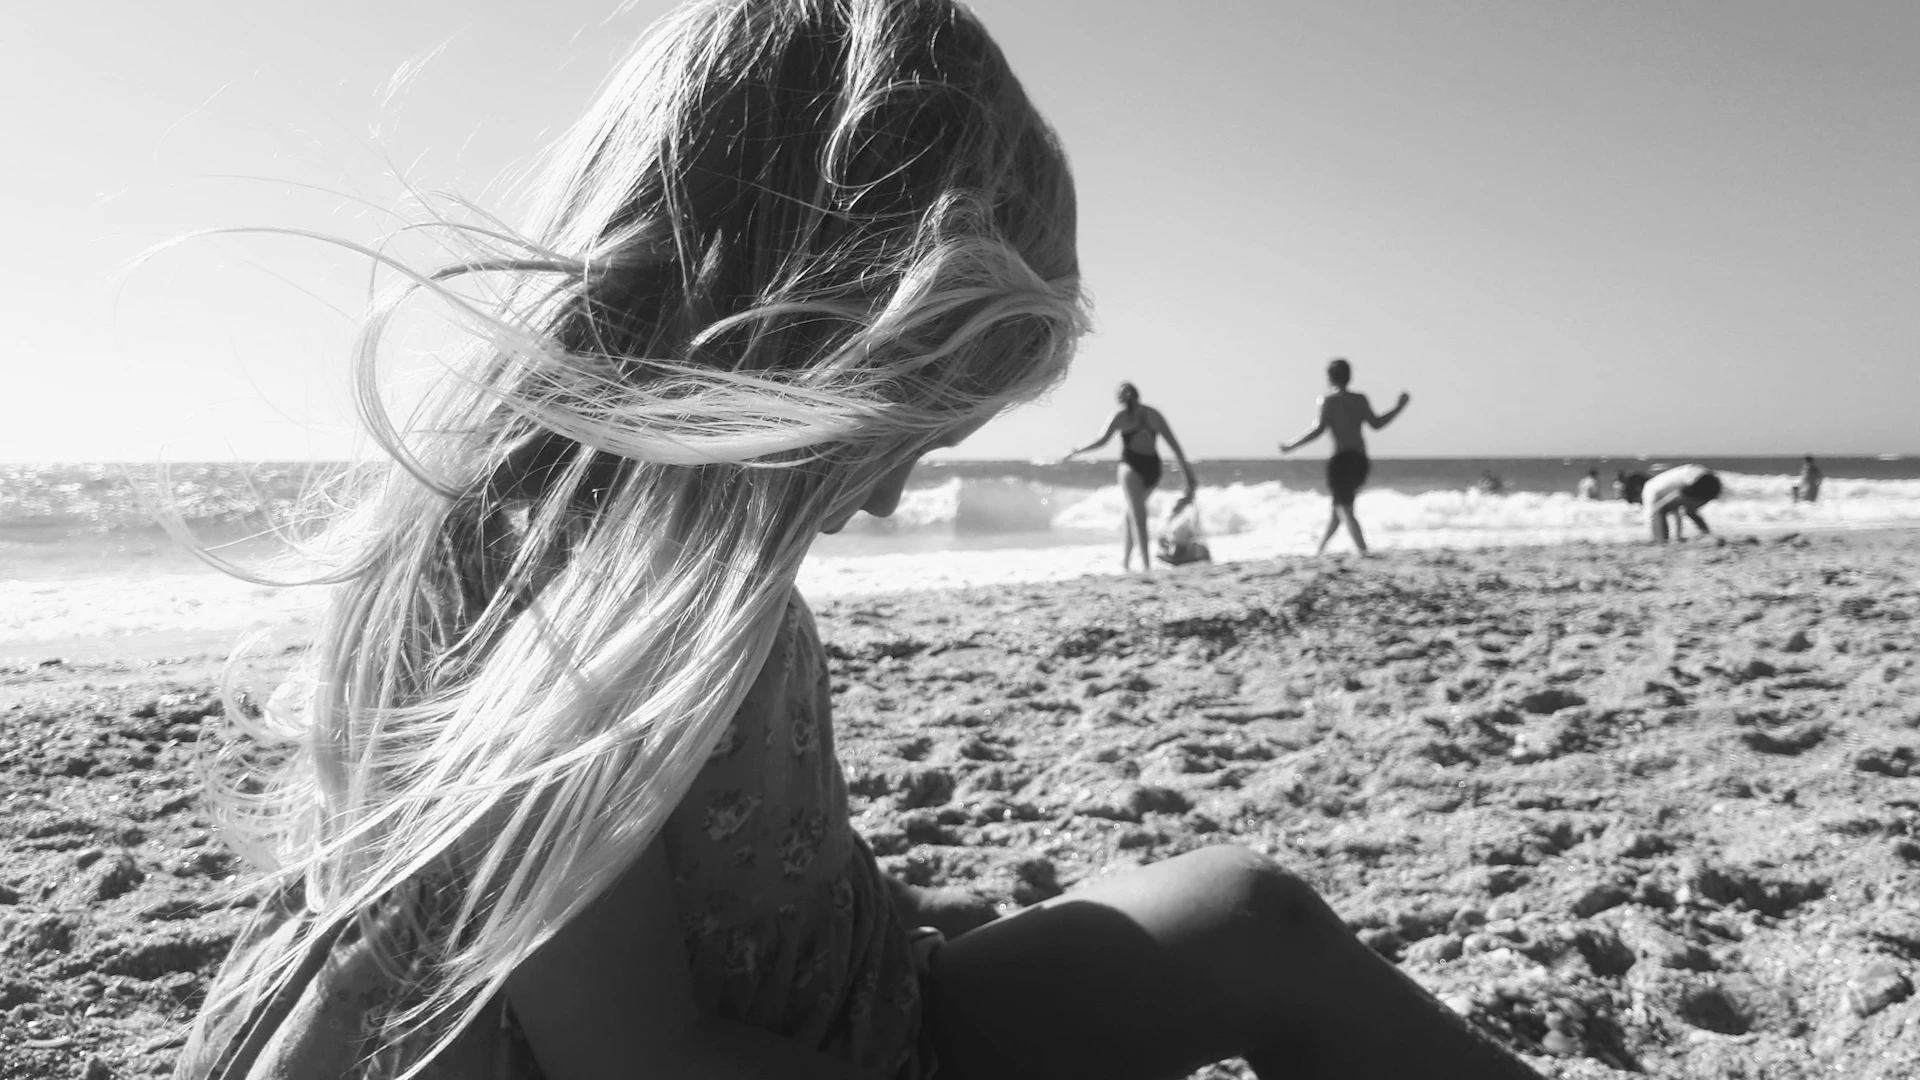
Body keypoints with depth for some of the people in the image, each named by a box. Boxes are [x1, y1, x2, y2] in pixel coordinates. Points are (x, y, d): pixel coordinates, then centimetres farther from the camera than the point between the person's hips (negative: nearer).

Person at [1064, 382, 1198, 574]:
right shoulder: (1154, 413, 15)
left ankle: (1147, 565, -17)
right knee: (1131, 511, 21)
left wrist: (1076, 450, 5)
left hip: (1132, 466, -4)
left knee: (1138, 516, -5)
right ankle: (1125, 560, 25)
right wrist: (1186, 470, 15)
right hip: (1153, 467, 4)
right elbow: (1173, 443, 12)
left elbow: (1102, 440, -6)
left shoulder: (1121, 415, 4)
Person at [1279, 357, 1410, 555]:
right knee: (1339, 506, 19)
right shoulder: (1360, 399, 10)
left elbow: (1318, 429, -14)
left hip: (1342, 459, -6)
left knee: (1345, 511, -3)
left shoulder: (1328, 399, -4)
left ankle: (1364, 553, -14)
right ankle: (1319, 549, 28)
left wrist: (1291, 445, -7)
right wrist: (1399, 406, 19)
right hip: (1360, 461, 6)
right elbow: (1376, 423, 7)